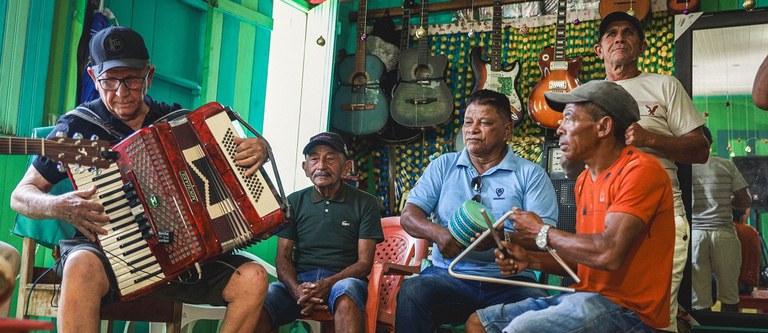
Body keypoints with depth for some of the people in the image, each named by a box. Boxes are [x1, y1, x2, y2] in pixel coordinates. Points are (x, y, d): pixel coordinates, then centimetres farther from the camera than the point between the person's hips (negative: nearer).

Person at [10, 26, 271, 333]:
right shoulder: (78, 126, 1)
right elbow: (21, 195, 5)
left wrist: (259, 148, -8)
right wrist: (57, 207, -19)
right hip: (107, 250, -3)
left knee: (253, 278, -19)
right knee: (83, 266, -38)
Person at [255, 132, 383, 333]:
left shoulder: (365, 203, 6)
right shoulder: (294, 202, 13)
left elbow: (364, 263, 1)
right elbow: (283, 257, 8)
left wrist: (327, 284, -18)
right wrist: (297, 290, -14)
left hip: (343, 278, -1)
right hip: (299, 280, 1)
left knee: (346, 294, -39)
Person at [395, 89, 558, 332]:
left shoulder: (531, 175, 7)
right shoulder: (442, 167, 15)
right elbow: (409, 216, 7)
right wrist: (437, 233, -15)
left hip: (509, 281, -1)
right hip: (448, 274, 2)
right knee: (413, 291, -31)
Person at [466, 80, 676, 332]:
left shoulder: (641, 171, -14)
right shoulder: (584, 180, 14)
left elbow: (609, 254, -26)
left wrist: (542, 233, -11)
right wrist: (531, 260, 1)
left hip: (626, 309, -9)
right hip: (587, 296, 9)